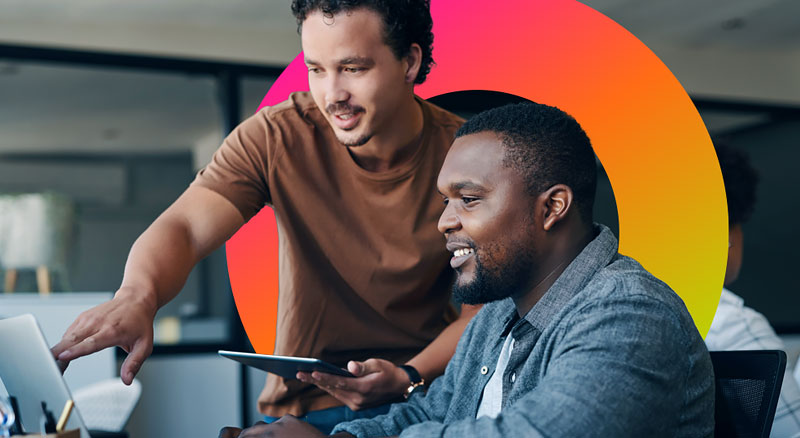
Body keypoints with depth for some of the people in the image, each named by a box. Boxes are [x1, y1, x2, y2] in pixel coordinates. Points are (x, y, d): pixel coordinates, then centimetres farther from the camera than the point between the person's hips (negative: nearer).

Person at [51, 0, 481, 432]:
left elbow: (483, 312, -7)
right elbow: (183, 229, -16)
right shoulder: (277, 137, -6)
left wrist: (409, 379, -27)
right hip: (303, 405, 4)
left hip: (426, 398, -4)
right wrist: (137, 296, -40)